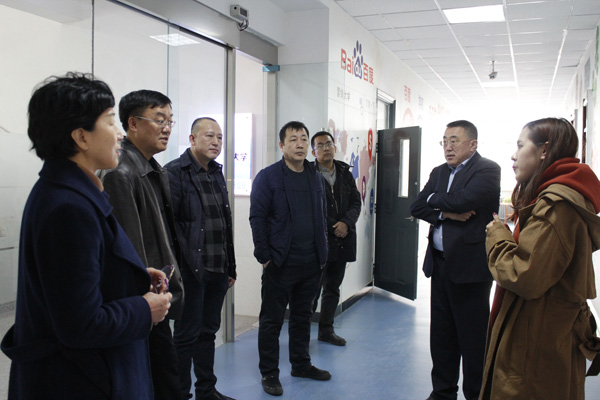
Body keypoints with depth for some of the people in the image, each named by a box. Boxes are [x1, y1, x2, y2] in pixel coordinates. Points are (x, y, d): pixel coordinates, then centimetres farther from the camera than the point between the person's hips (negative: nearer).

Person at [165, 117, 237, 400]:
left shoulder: (216, 173, 15)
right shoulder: (175, 173, -9)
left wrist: (231, 266, 15)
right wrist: (182, 265, -18)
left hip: (218, 270, 7)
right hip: (192, 270, -7)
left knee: (208, 331, 17)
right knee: (186, 334, 4)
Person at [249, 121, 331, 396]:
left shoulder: (315, 177, 11)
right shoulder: (268, 177, -7)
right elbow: (257, 218, -9)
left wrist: (321, 252, 11)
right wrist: (264, 256, -13)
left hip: (311, 262, 6)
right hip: (281, 263, -5)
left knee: (303, 316, 18)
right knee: (271, 320, 5)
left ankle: (301, 364, 33)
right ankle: (269, 373, 17)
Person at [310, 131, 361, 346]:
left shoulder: (345, 173, 11)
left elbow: (356, 202, 10)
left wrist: (346, 223, -8)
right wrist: (332, 228, -11)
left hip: (342, 240, 6)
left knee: (333, 289, 15)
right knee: (313, 289, -3)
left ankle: (326, 330, 27)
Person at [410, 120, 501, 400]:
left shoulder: (487, 170, -8)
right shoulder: (439, 172, 13)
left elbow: (464, 200, -24)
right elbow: (417, 208, 4)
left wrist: (434, 199, -6)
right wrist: (447, 213, -13)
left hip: (470, 265, -7)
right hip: (440, 263, 7)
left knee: (473, 338, 4)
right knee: (441, 335, 15)